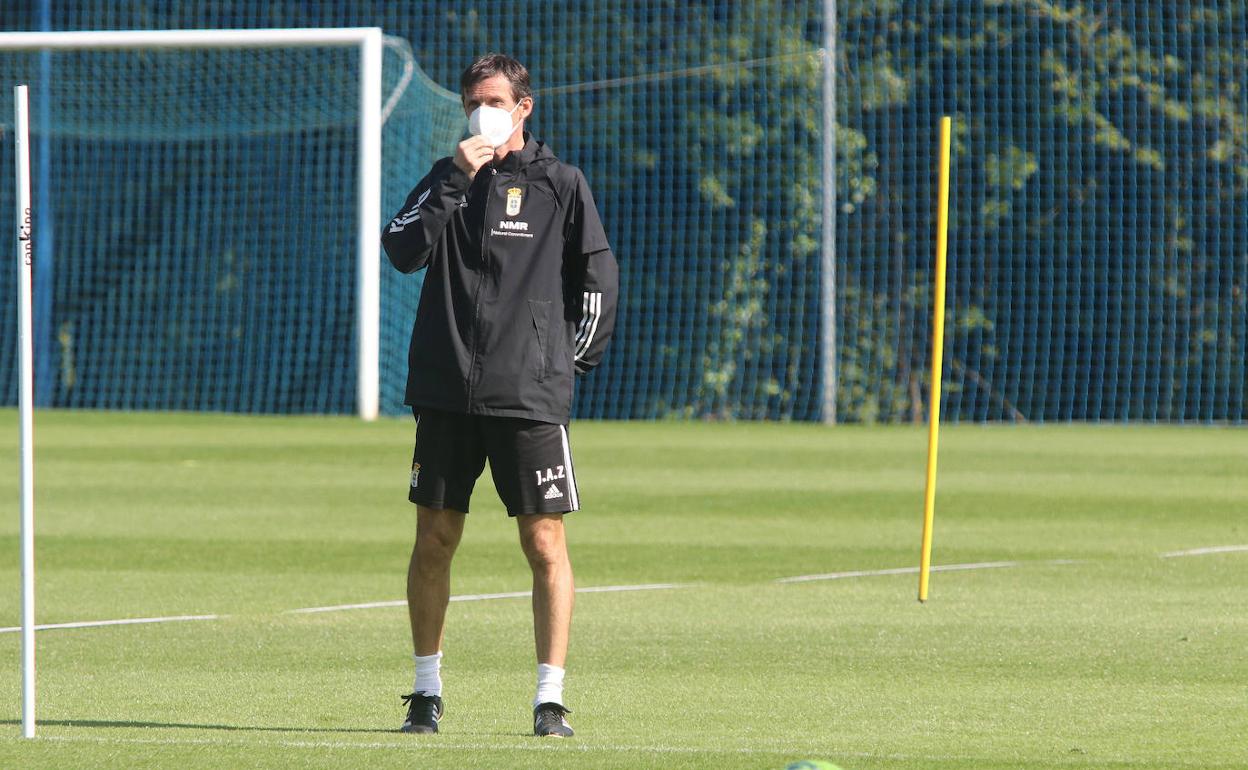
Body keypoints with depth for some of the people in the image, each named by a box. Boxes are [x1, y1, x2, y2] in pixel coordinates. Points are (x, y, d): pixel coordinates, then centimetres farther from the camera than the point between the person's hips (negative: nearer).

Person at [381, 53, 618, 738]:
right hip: (445, 392, 2)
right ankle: (426, 693, 15)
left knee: (545, 544, -5)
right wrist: (454, 182, -13)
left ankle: (550, 699, -2)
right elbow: (403, 251, -6)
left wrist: (573, 360, 6)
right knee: (434, 540, 5)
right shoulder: (446, 178, 9)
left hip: (530, 396, -2)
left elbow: (598, 279, 10)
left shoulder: (559, 183, 5)